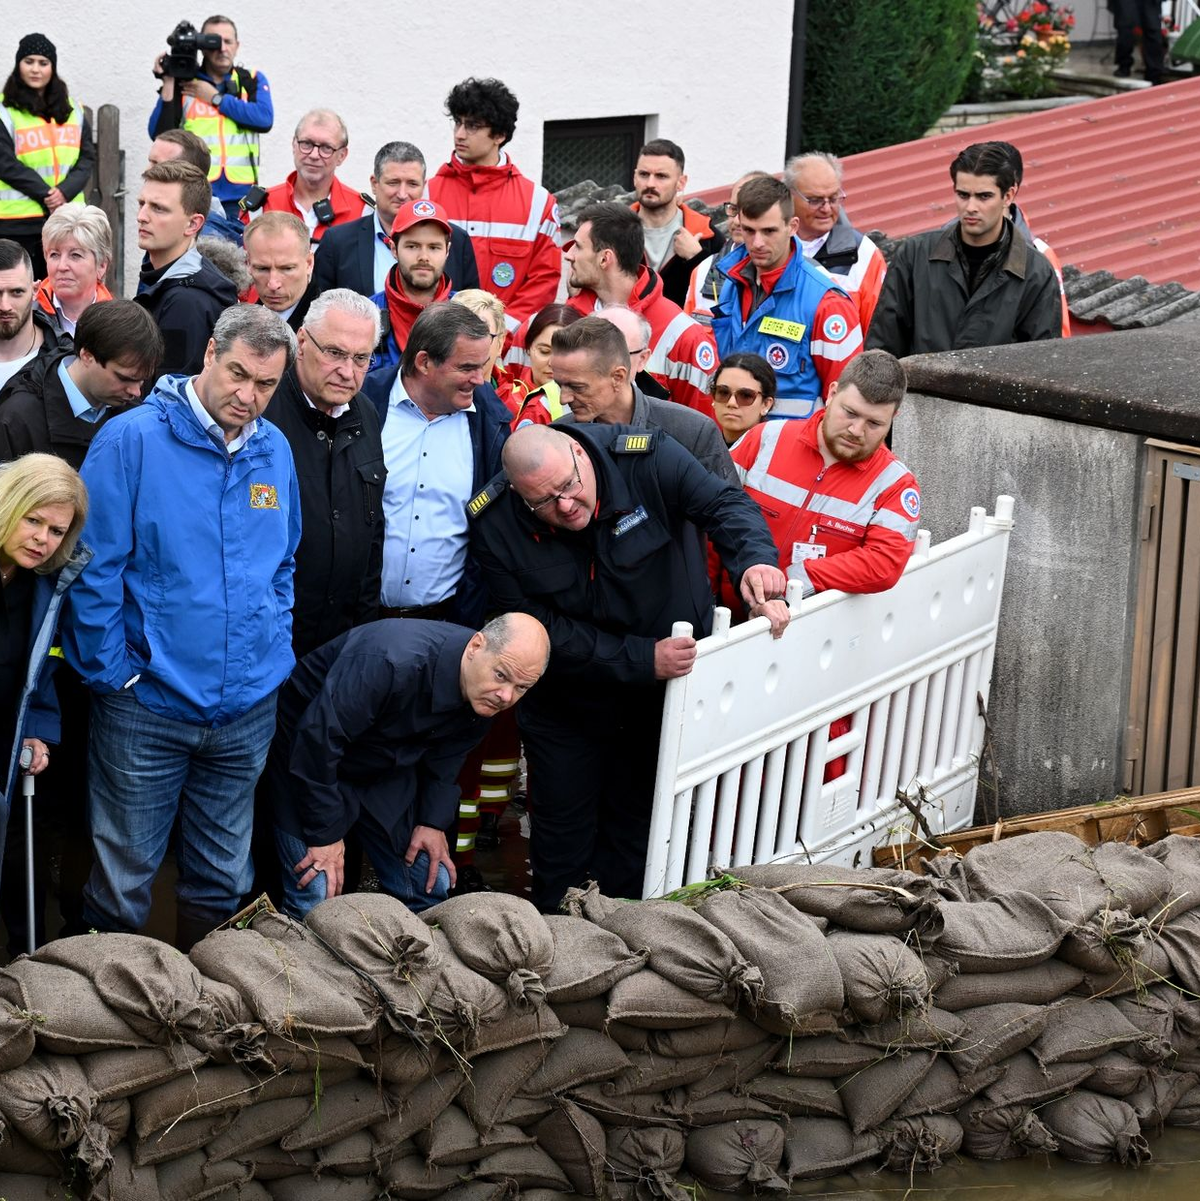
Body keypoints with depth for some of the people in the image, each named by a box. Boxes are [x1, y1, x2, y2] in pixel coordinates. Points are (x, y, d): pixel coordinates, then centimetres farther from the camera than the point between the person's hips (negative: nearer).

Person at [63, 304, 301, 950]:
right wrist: (115, 673, -11)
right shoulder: (131, 441, -11)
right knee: (123, 882, 5)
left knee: (223, 879, 16)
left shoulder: (275, 452, 5)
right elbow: (93, 571, -11)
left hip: (247, 708, 5)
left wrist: (276, 654, 7)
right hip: (147, 707, -5)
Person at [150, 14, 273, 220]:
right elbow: (160, 135, -1)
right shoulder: (182, 82, 9)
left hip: (240, 196, 1)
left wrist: (215, 98, -4)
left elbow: (264, 119, -7)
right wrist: (168, 83, -6)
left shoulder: (253, 80, 12)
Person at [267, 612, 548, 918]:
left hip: (388, 772, 7)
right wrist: (325, 833, -27)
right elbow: (317, 738, -34)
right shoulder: (392, 663, -40)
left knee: (432, 886, 6)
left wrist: (434, 821, -3)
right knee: (315, 899, -18)